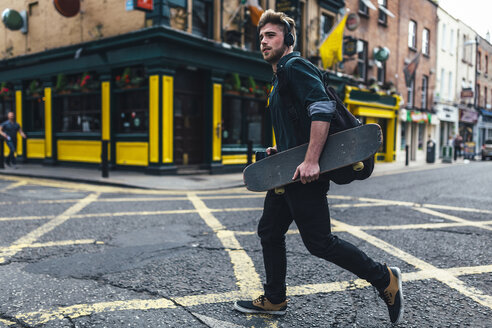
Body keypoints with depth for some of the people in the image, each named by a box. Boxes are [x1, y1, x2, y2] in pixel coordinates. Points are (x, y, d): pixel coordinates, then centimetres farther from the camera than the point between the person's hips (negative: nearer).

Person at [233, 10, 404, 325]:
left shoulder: (295, 66, -10)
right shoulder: (281, 76, 22)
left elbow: (323, 108, -25)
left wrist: (311, 161, -30)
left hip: (305, 173, -10)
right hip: (289, 172, 10)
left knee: (320, 242, -5)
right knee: (269, 232, 13)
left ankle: (385, 279, 12)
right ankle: (274, 300, 27)